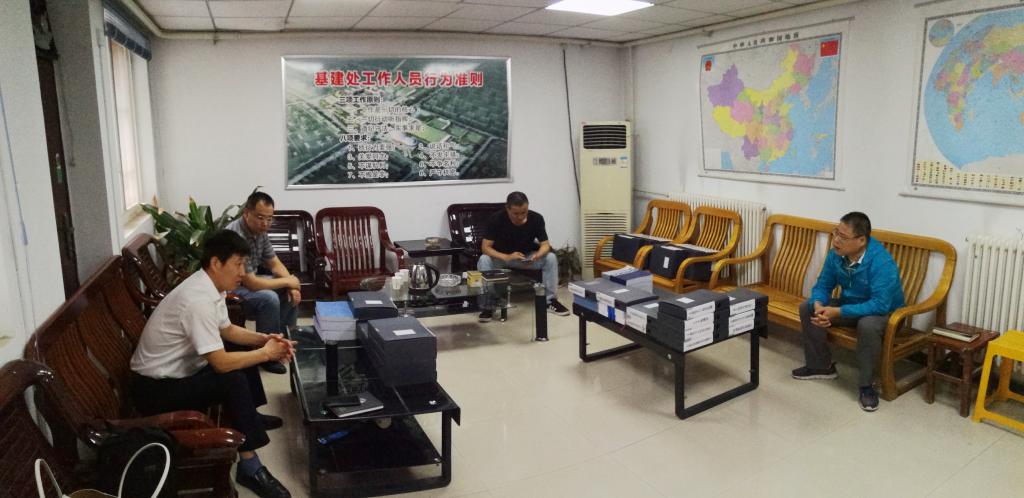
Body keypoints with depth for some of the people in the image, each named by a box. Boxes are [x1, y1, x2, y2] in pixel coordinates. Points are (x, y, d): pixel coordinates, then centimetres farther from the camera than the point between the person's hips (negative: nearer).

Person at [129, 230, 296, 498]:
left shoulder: (209, 286, 0)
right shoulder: (198, 300, -30)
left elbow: (227, 330, 14)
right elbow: (222, 363, -31)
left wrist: (265, 339, -2)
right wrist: (266, 353, -18)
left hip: (177, 371, 10)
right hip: (155, 388, -10)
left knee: (245, 351, 14)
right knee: (234, 380, -27)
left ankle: (250, 416, 32)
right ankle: (249, 468, -17)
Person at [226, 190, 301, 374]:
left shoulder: (259, 231, -4)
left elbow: (275, 264, 7)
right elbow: (251, 283, -33)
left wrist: (292, 286, -11)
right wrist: (287, 282, -20)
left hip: (247, 280, 9)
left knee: (291, 291, 1)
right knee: (269, 298, -29)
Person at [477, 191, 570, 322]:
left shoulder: (536, 218, -20)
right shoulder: (496, 219, -26)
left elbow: (545, 244, -15)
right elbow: (485, 247, -26)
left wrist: (537, 256, -39)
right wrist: (507, 257, -43)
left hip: (526, 256, 2)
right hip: (500, 256, -2)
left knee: (551, 258, -21)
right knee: (484, 260, -33)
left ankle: (550, 301, -7)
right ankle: (488, 306, -24)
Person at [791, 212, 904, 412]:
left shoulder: (881, 262, -33)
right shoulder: (836, 255, -13)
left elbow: (880, 304, -38)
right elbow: (822, 286, -5)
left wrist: (838, 312, -39)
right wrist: (818, 306, -28)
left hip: (884, 312, -7)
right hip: (850, 305, 7)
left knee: (868, 325, -39)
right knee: (807, 308, -6)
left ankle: (867, 385, -19)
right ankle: (821, 366, 8)